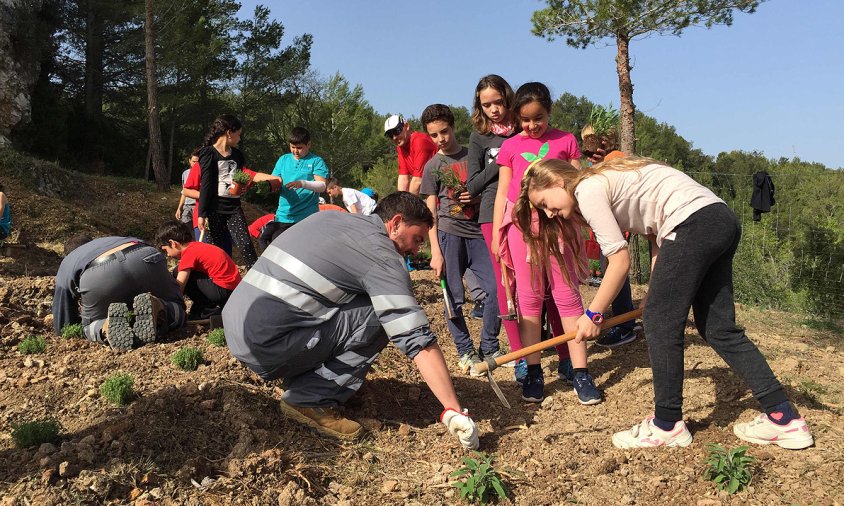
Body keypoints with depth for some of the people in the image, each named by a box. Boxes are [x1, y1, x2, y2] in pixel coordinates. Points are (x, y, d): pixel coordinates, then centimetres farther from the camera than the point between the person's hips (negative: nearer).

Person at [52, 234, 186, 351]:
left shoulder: (65, 266, 38)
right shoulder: (117, 239, 48)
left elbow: (62, 328, 34)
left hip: (99, 277, -1)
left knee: (90, 326, 24)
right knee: (176, 313, 21)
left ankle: (109, 325, -12)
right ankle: (154, 307, -15)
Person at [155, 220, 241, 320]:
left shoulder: (189, 253, -11)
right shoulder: (196, 246, 15)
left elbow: (178, 288, -13)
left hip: (224, 291, -10)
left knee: (181, 274, -6)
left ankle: (208, 310, -1)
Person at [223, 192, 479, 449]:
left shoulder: (329, 216, 14)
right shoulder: (383, 258, -9)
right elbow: (420, 341, -14)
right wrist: (455, 412, -12)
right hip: (266, 346, -9)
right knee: (378, 320, -7)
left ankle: (300, 379, 16)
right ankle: (310, 401, -4)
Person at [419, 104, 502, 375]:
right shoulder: (432, 166, 6)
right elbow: (430, 212, 3)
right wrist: (435, 251, -5)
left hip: (479, 231, 2)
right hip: (449, 233, -2)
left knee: (497, 289, -4)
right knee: (454, 298, -1)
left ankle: (489, 348, 13)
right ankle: (466, 352, 14)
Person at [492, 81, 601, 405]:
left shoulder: (565, 141, 9)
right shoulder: (510, 146, 12)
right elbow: (502, 193, 12)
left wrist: (579, 229, 3)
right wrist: (496, 235, 7)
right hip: (520, 222, 1)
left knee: (567, 294, -3)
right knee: (529, 297, 3)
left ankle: (579, 371, 3)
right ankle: (533, 372, 8)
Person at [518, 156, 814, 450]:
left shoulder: (587, 189, -7)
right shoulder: (607, 182, 22)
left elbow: (620, 262, -8)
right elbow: (655, 234, 15)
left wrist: (593, 315, 0)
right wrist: (660, 294, 9)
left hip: (695, 223, -10)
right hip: (723, 222, 10)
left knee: (660, 321, -2)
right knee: (718, 328, 12)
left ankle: (668, 426, 10)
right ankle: (785, 419, 16)